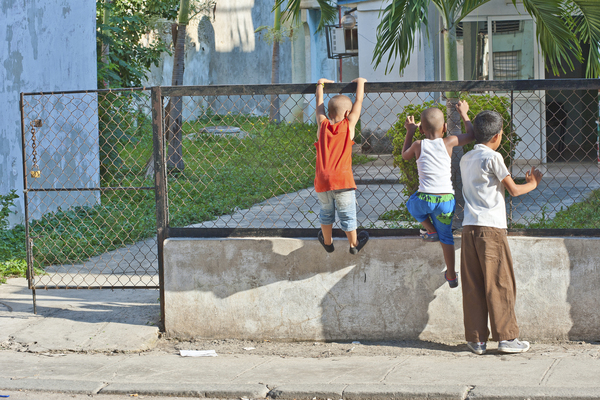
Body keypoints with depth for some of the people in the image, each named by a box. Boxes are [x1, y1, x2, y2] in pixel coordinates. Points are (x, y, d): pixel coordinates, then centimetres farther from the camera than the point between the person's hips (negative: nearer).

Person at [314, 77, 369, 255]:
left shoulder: (322, 125, 4)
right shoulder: (348, 125, -3)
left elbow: (319, 106, 20)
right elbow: (358, 102, 7)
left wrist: (321, 85, 34)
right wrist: (360, 82, 21)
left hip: (322, 181, 3)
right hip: (342, 180, -3)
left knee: (326, 212, 22)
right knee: (347, 215, 11)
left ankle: (327, 242, 37)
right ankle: (354, 244, 26)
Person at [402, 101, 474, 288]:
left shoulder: (418, 145, 1)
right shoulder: (448, 142, 0)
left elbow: (405, 155, 23)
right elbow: (470, 135, 17)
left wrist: (409, 132, 31)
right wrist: (464, 114, 28)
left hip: (425, 199, -1)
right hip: (447, 199, 1)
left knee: (412, 204, 35)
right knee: (446, 236, 18)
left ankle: (430, 230, 26)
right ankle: (451, 276, 22)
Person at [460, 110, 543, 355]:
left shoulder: (466, 159, 14)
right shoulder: (493, 157, -6)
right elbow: (514, 190, -2)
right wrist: (532, 183, 15)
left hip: (469, 227, 6)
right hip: (491, 227, -6)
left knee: (473, 286, 5)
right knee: (500, 284, -1)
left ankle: (476, 339, 5)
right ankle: (507, 337, 1)